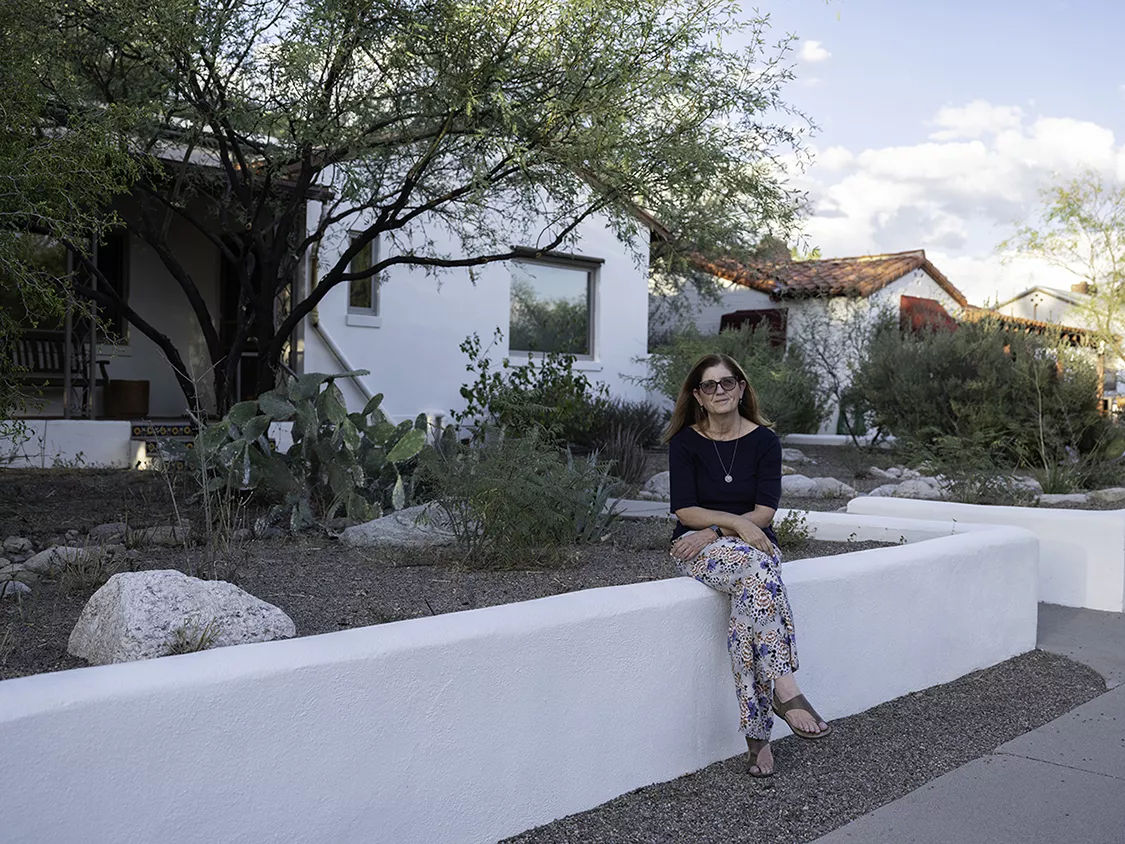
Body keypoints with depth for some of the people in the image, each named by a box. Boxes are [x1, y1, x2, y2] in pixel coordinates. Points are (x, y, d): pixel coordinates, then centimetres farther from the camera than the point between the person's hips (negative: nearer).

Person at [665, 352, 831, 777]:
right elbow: (685, 510, -7)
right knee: (758, 570, -35)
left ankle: (756, 732, -29)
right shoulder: (685, 442, 1)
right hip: (699, 550, -1)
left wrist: (713, 531, -16)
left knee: (752, 592, -32)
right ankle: (785, 690, -39)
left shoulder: (764, 440, 3)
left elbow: (765, 511, -5)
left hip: (753, 547, 1)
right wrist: (737, 523, -21)